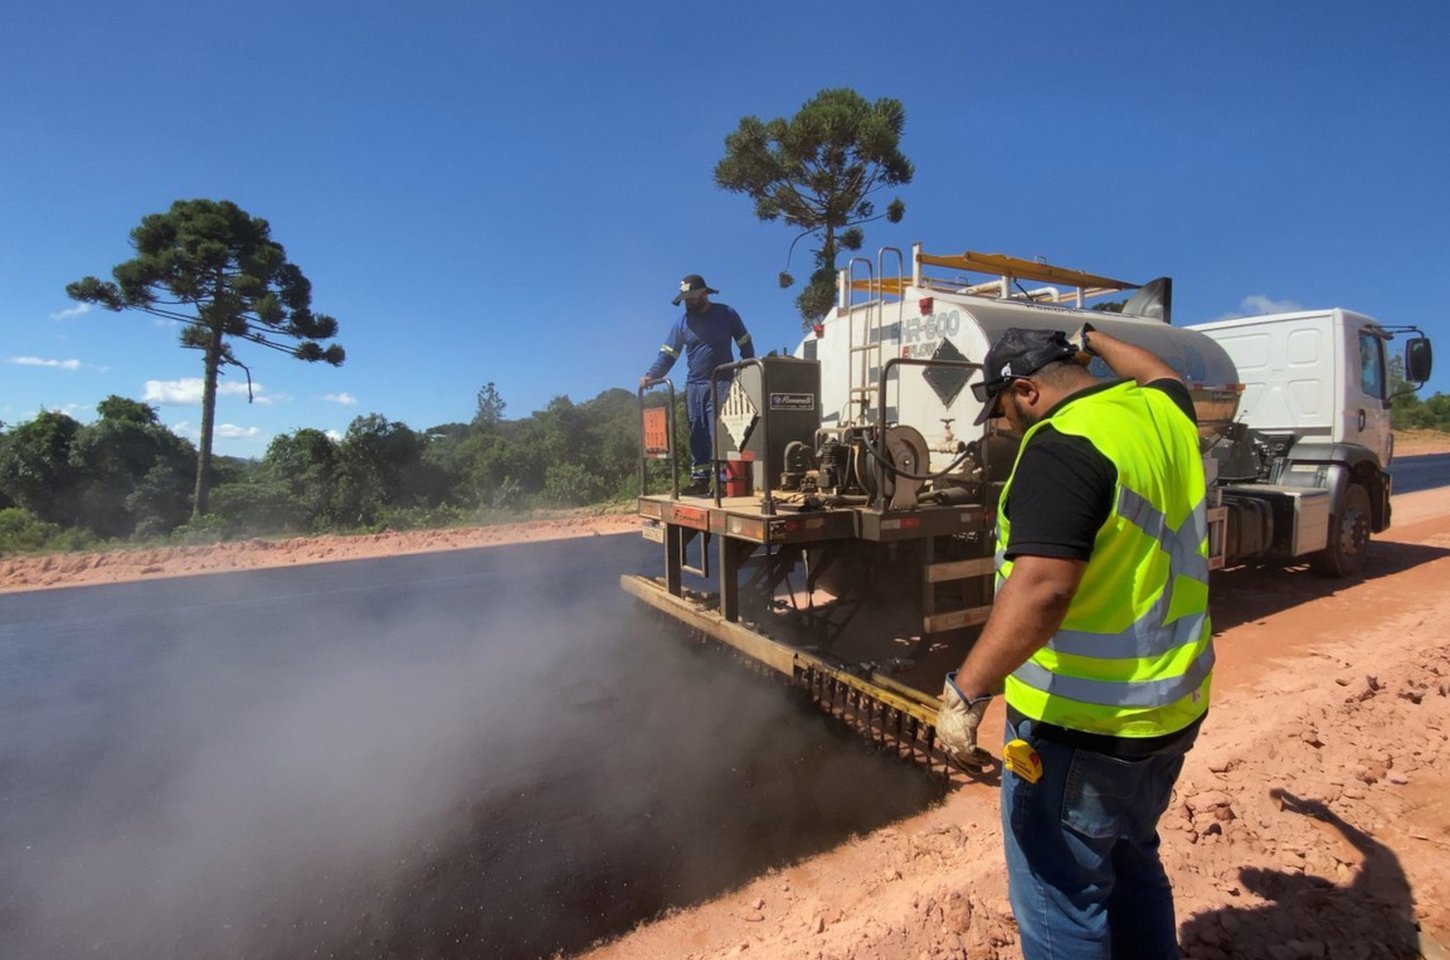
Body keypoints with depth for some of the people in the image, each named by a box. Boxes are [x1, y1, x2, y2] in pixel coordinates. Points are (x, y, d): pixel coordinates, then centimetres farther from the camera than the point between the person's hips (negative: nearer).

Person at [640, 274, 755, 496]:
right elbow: (667, 354, 5)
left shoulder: (727, 314, 1)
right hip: (694, 386, 4)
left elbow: (746, 345, 8)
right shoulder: (682, 322, 7)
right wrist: (651, 375, -10)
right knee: (697, 436, 4)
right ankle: (700, 479, 10)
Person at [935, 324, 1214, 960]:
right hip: (1172, 707, 9)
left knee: (1059, 901, 8)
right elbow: (1161, 375, 30)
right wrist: (1093, 339, 43)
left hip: (1083, 725, -9)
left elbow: (1042, 587, -32)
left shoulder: (1064, 443, -22)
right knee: (1130, 862, 29)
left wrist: (967, 690, -28)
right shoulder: (1162, 413, 4)